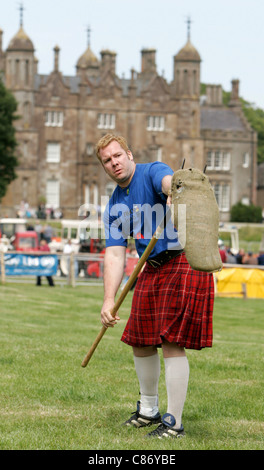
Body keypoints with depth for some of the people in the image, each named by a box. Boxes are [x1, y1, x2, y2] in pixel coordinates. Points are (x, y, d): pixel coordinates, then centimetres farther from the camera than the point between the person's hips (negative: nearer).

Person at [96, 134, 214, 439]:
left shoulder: (153, 172, -8)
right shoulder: (114, 207, 10)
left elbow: (169, 181, -34)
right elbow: (114, 256, 4)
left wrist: (173, 193, -60)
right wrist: (108, 300, -9)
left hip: (185, 261, -8)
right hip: (151, 269, 8)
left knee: (171, 342, -12)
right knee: (140, 341, 15)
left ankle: (174, 422, -4)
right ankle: (148, 410, 36)